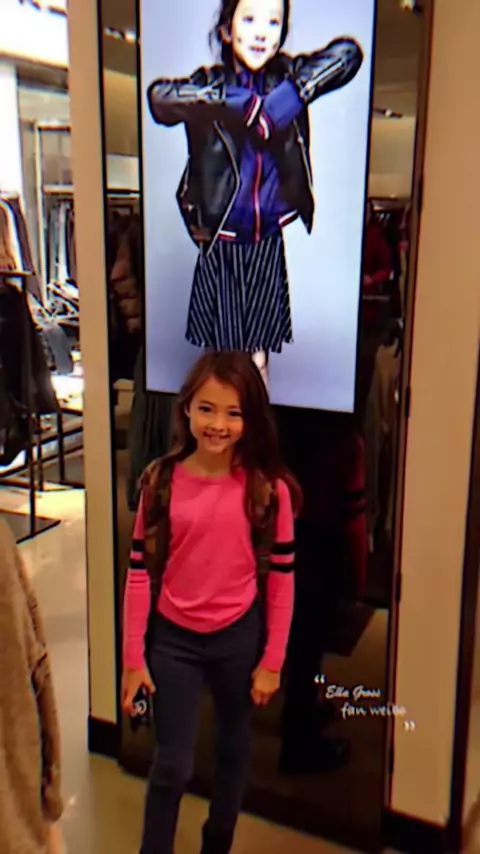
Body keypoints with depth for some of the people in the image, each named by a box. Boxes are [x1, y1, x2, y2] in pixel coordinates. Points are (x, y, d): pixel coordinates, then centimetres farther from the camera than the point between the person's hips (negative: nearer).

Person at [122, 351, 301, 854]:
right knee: (172, 765, 4)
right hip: (173, 638, -1)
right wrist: (134, 657, -4)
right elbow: (140, 571, -5)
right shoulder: (161, 481, -10)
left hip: (239, 637, 1)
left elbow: (281, 577, -6)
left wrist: (272, 660, -3)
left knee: (233, 751, 21)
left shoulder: (268, 488, -12)